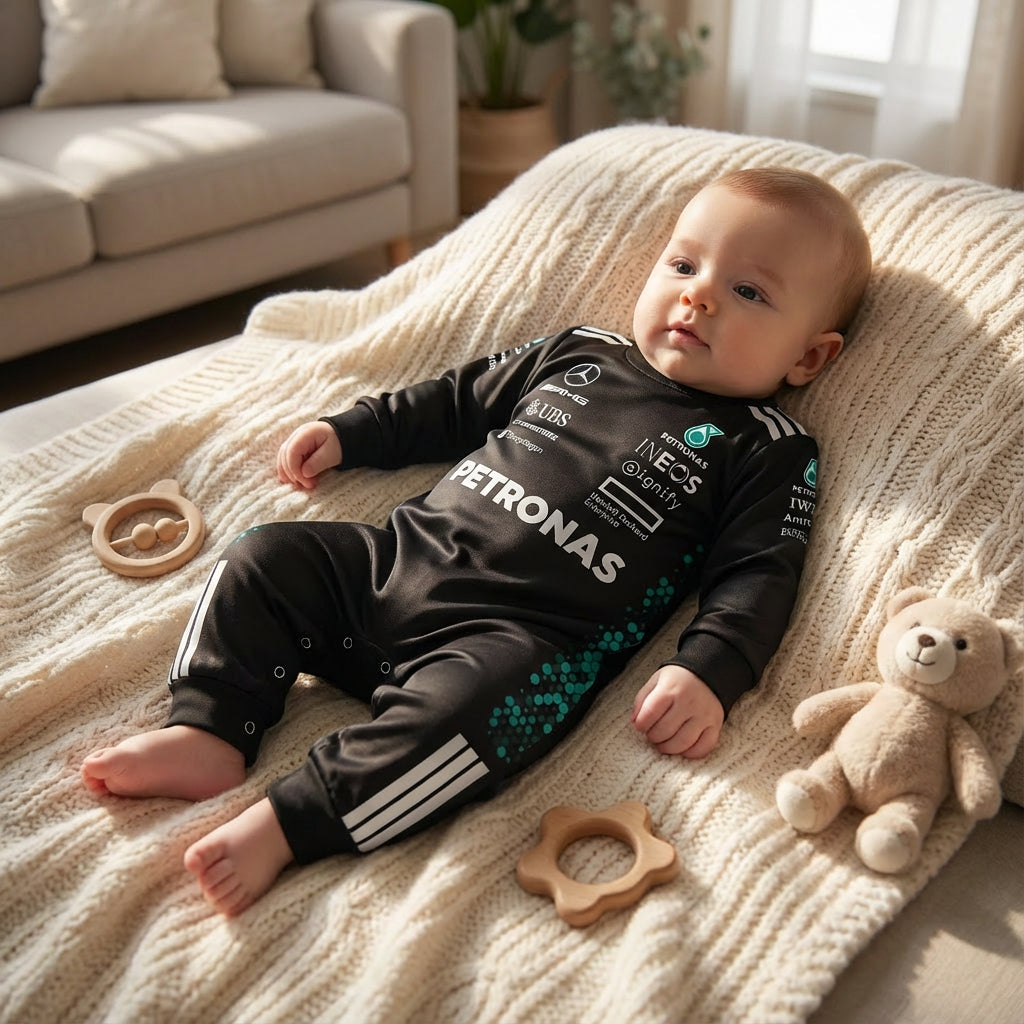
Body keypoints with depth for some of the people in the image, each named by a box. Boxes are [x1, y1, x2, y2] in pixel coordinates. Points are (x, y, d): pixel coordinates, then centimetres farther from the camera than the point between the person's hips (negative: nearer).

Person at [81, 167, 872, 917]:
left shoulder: (766, 450, 4)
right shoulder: (579, 354, 18)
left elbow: (756, 577, -4)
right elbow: (458, 404, 27)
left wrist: (708, 673, -21)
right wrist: (349, 433, 21)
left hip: (523, 637, -6)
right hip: (402, 557, 6)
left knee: (471, 705, -36)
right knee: (265, 559, 0)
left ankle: (287, 824, -29)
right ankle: (209, 732, -4)